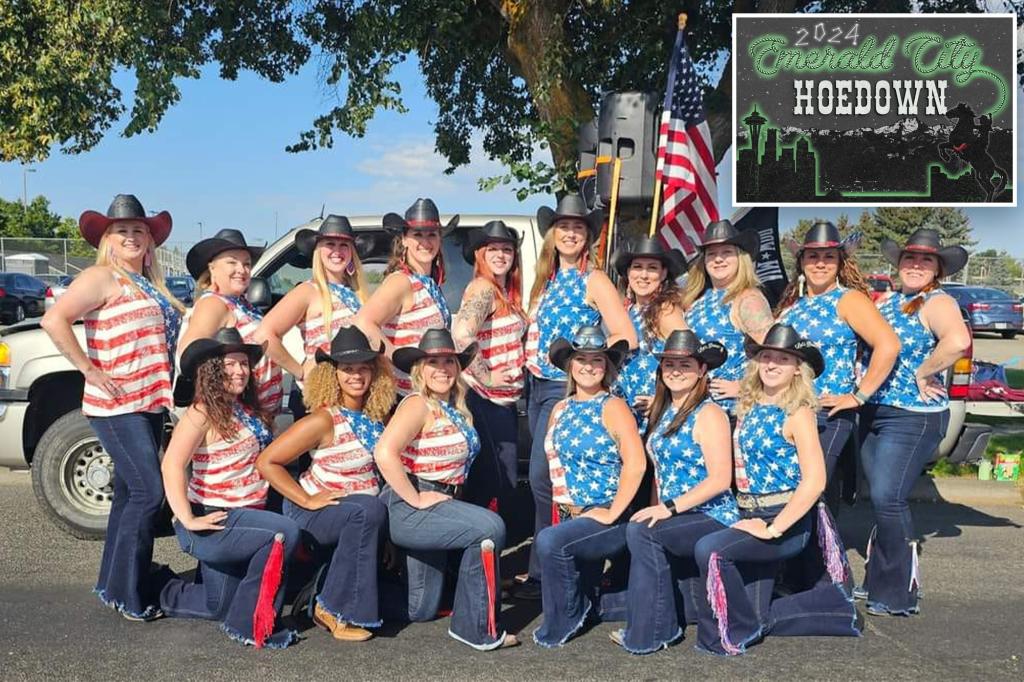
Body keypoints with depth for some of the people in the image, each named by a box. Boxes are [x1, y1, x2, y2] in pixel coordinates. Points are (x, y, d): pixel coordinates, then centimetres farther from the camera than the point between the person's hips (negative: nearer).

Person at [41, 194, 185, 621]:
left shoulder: (150, 284, 16)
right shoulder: (102, 278, -8)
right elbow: (54, 320, -18)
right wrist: (90, 370, -18)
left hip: (150, 404, 8)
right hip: (117, 406, -8)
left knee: (129, 493, 14)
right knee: (149, 492, -12)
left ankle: (113, 585, 25)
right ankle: (128, 594, -1)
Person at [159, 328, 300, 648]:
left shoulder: (248, 410, 9)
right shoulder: (202, 413, -15)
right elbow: (172, 466, -25)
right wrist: (188, 521, -29)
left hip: (243, 516, 8)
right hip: (215, 521, -8)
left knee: (219, 606, 18)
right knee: (285, 533, -30)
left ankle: (169, 596, 45)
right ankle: (246, 625, -18)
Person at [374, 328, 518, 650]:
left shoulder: (454, 408, 10)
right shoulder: (417, 405, -16)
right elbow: (384, 453, -29)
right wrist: (415, 500, -24)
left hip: (434, 506, 9)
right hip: (407, 510, -9)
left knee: (420, 609, 15)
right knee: (490, 527, -25)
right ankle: (478, 629, -13)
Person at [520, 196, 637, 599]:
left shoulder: (593, 281, -6)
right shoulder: (546, 279, 14)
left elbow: (626, 338, -12)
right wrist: (534, 357, 8)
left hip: (567, 387, -7)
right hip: (538, 385, 7)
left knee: (542, 476, -11)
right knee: (546, 475, 10)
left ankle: (543, 572, 0)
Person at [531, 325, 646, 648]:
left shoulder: (613, 407, -8)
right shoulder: (561, 410, 11)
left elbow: (636, 464, -18)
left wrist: (611, 513, -20)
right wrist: (566, 506, 5)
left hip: (609, 519, -7)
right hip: (572, 517, 7)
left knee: (549, 541, -30)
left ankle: (559, 625, -9)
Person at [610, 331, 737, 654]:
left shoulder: (709, 414, -9)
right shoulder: (664, 413, 14)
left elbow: (720, 479, -16)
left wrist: (670, 507, -20)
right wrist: (655, 510, 2)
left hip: (712, 517, -7)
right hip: (674, 518, 7)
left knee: (640, 532, -27)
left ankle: (647, 634, -16)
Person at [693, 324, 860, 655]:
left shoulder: (798, 413, -11)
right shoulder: (748, 407, 8)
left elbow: (814, 481, -20)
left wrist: (774, 529, -22)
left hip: (787, 520, -7)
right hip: (752, 518, 7)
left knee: (709, 550, -28)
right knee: (758, 617, 9)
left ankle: (737, 632, -6)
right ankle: (833, 604, 27)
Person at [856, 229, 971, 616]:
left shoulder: (937, 303, -11)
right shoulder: (886, 300, 12)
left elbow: (959, 341, -31)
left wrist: (923, 373, -21)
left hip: (912, 417, -7)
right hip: (872, 412, 7)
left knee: (887, 498, -9)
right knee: (882, 500, 13)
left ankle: (899, 596, 4)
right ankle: (878, 581, 26)